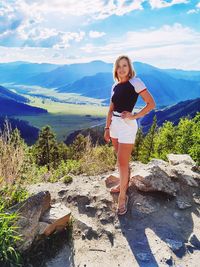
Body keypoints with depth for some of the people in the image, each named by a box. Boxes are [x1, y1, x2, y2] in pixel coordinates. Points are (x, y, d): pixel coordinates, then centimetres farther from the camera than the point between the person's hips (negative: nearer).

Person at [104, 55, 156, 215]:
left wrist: (134, 116, -14)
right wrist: (107, 128, 11)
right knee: (121, 160, 19)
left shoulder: (135, 82, -9)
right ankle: (123, 184, 37)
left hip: (127, 126, -7)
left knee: (123, 163, -3)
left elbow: (151, 103, -11)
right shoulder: (115, 85, 10)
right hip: (114, 124, 7)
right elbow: (111, 110, 13)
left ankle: (122, 196, 10)